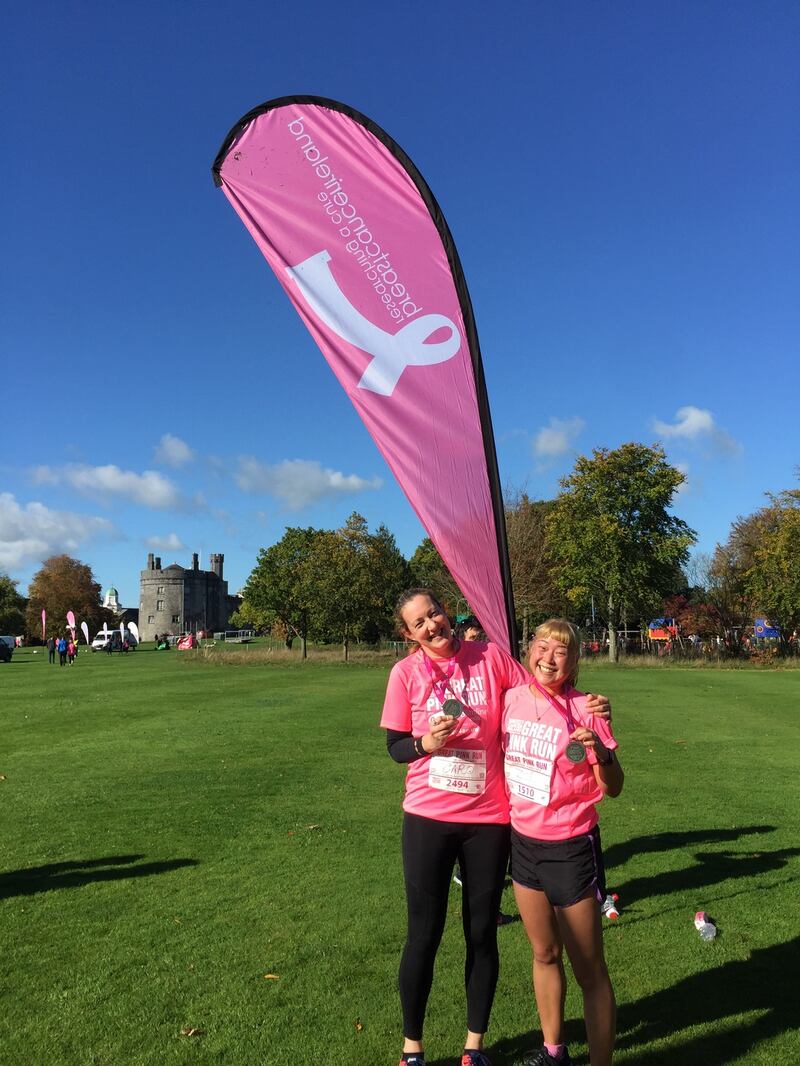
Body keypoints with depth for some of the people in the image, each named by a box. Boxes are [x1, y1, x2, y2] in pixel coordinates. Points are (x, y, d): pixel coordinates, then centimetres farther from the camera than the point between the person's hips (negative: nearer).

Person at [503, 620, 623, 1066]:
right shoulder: (513, 698, -3)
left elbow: (613, 788, -14)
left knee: (589, 970, 5)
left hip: (571, 849, -5)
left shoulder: (584, 710, -16)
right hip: (524, 843, 5)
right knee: (544, 954, 22)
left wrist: (601, 753, -32)